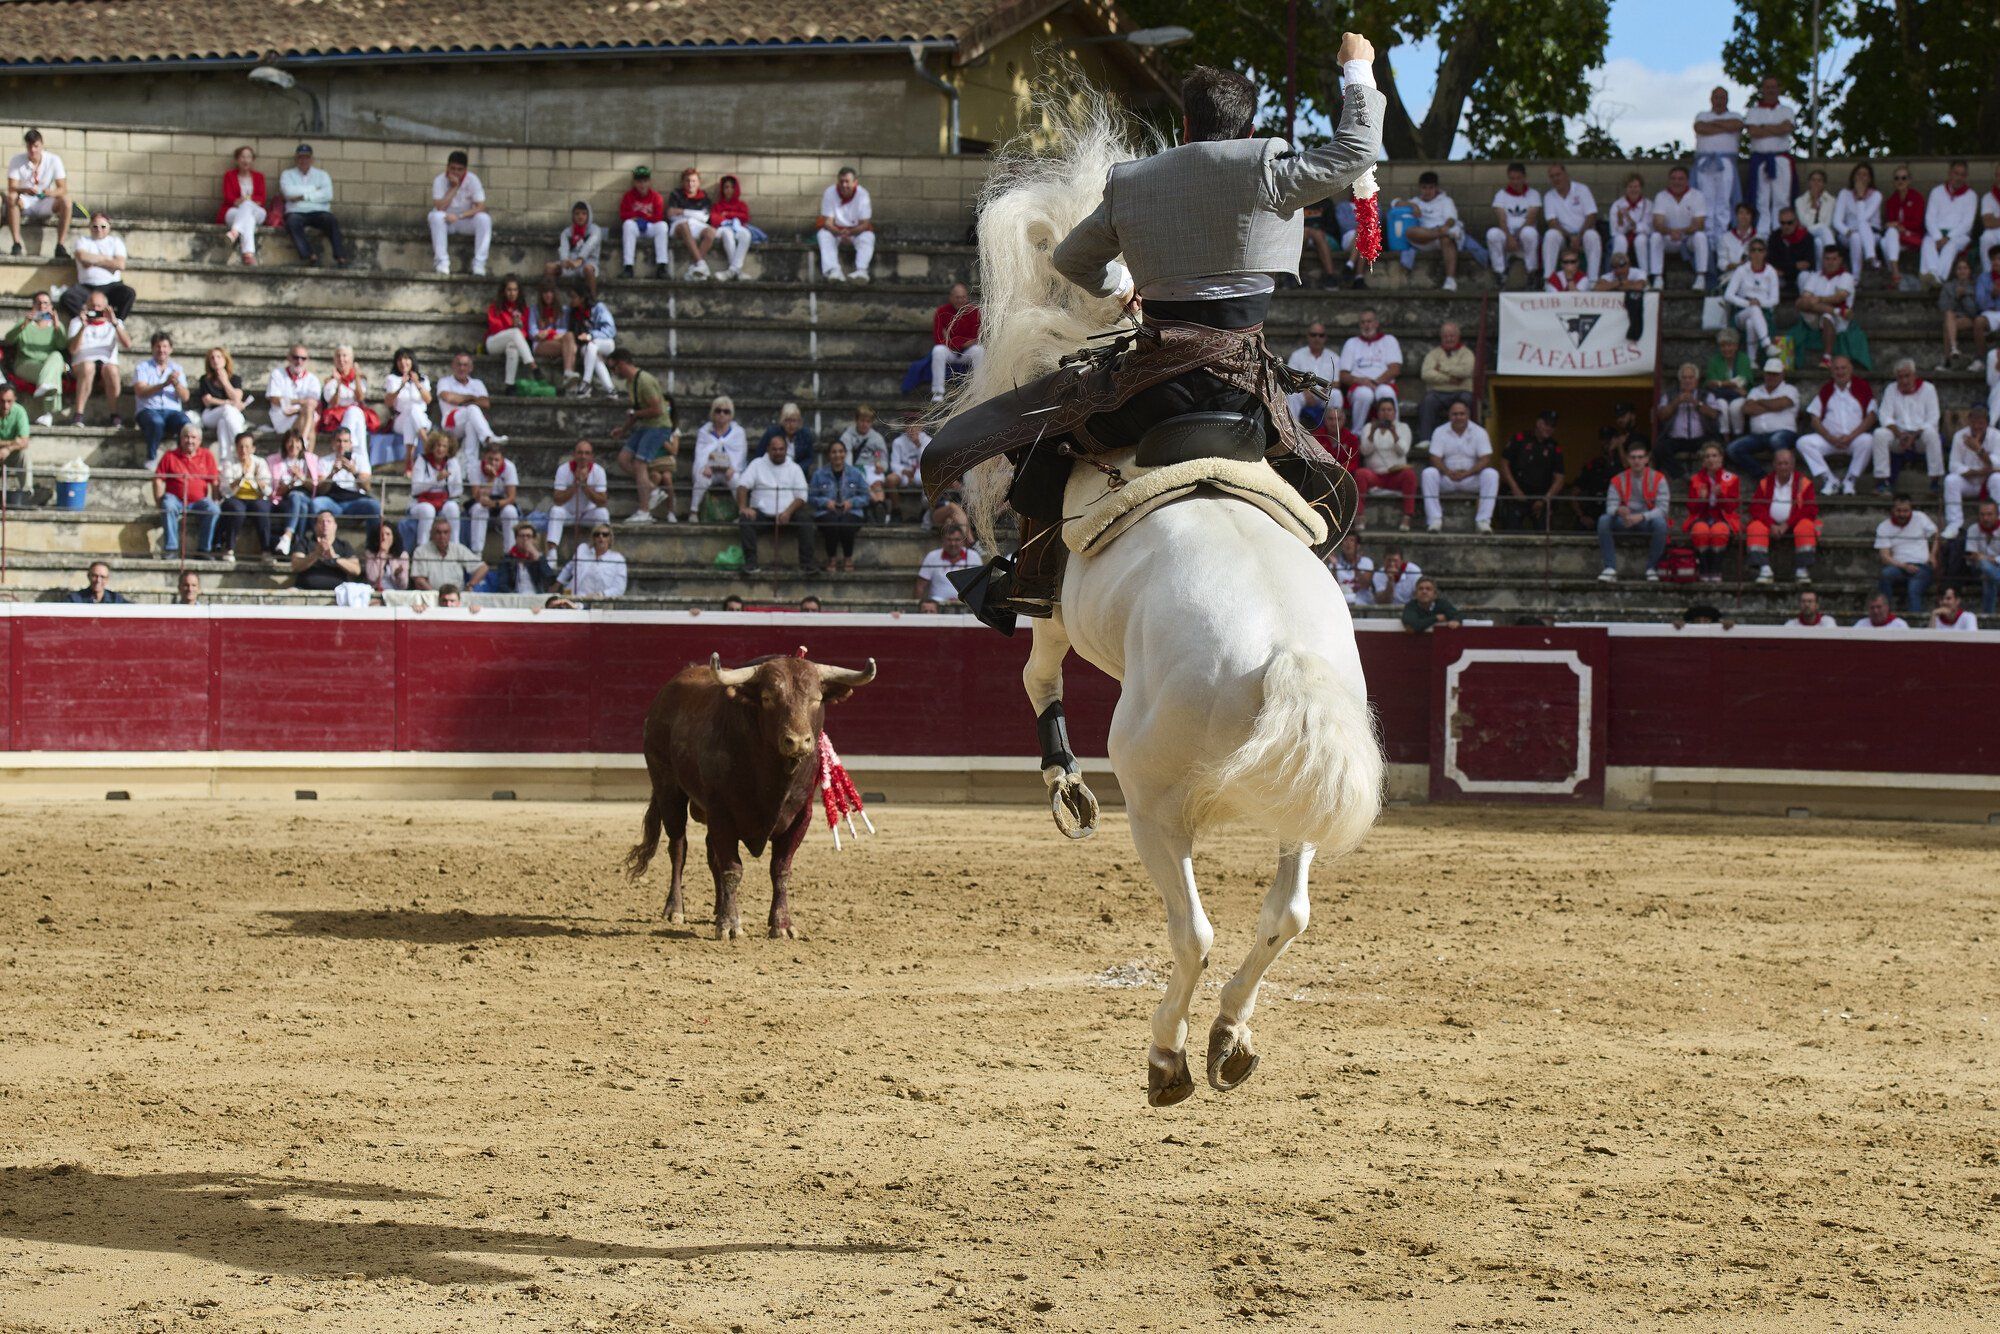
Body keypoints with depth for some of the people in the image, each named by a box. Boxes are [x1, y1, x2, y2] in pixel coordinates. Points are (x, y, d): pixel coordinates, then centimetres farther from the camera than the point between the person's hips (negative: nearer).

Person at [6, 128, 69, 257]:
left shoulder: (54, 160, -10)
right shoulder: (16, 161, -11)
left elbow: (63, 189, -13)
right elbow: (11, 188, -18)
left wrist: (51, 192, -36)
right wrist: (25, 190, -40)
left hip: (45, 204, 1)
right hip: (25, 203, -1)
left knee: (65, 201, -29)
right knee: (11, 198, -33)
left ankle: (61, 245, -28)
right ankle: (16, 243, -31)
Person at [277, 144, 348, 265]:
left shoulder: (321, 174, 17)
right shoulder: (287, 174, 16)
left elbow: (328, 195, -1)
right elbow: (289, 192, -5)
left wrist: (303, 196, -7)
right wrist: (314, 190, 1)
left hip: (319, 211, 1)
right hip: (297, 212, -1)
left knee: (331, 220, -31)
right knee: (293, 222, -36)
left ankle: (341, 258, -39)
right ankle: (311, 256, -43)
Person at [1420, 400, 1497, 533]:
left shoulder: (1479, 432, 1)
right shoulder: (1440, 432, 2)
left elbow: (1485, 459, -8)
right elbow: (1435, 459, -6)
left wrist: (1467, 473, -24)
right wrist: (1448, 473, -27)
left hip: (1471, 478, 0)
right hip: (1447, 480, 0)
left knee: (1491, 474, -29)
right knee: (1428, 473, -29)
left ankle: (1483, 520, -31)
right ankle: (1434, 520, -33)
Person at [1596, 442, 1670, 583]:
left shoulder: (1657, 479, -3)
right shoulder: (1618, 480, 2)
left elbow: (1662, 508, -13)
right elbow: (1610, 506, -6)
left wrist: (1641, 517, -30)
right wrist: (1619, 510, -32)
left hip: (1648, 521, -2)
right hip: (1624, 522, 2)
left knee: (1660, 522, -36)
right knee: (1603, 520, -26)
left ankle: (1652, 569, -19)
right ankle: (1610, 569, -28)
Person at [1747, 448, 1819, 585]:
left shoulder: (1804, 483, 4)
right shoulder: (1765, 483, 10)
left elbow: (1810, 510, -6)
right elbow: (1756, 508, 1)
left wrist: (1787, 524, -16)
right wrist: (1771, 525, -16)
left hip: (1793, 524, -1)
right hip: (1770, 524, 1)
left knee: (1806, 528, -33)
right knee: (1755, 528, -28)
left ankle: (1802, 570, -30)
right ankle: (1764, 569, -35)